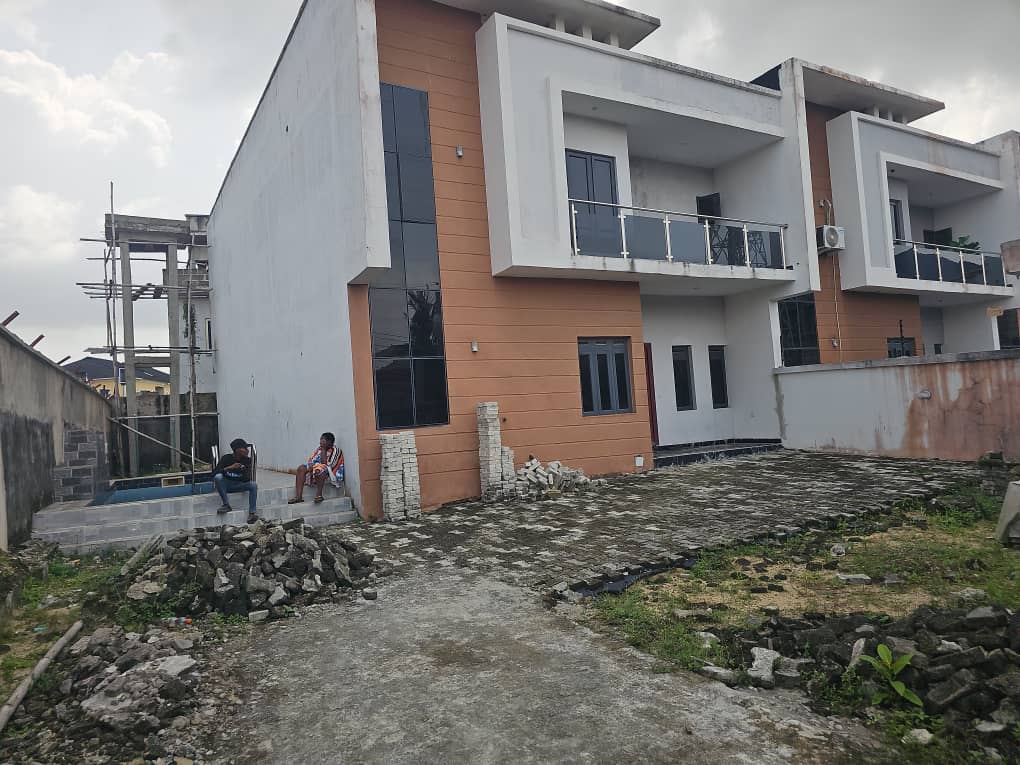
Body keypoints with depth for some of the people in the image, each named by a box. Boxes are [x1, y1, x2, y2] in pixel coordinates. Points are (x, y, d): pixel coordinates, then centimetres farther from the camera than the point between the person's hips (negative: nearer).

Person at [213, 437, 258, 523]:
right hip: (225, 485, -2)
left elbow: (246, 480, -11)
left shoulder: (247, 460, -6)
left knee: (253, 485, -25)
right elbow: (214, 474, -22)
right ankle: (226, 505, -25)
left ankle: (251, 514, -29)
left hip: (238, 485, 2)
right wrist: (230, 467, -31)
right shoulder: (226, 458, -11)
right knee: (218, 477, -33)